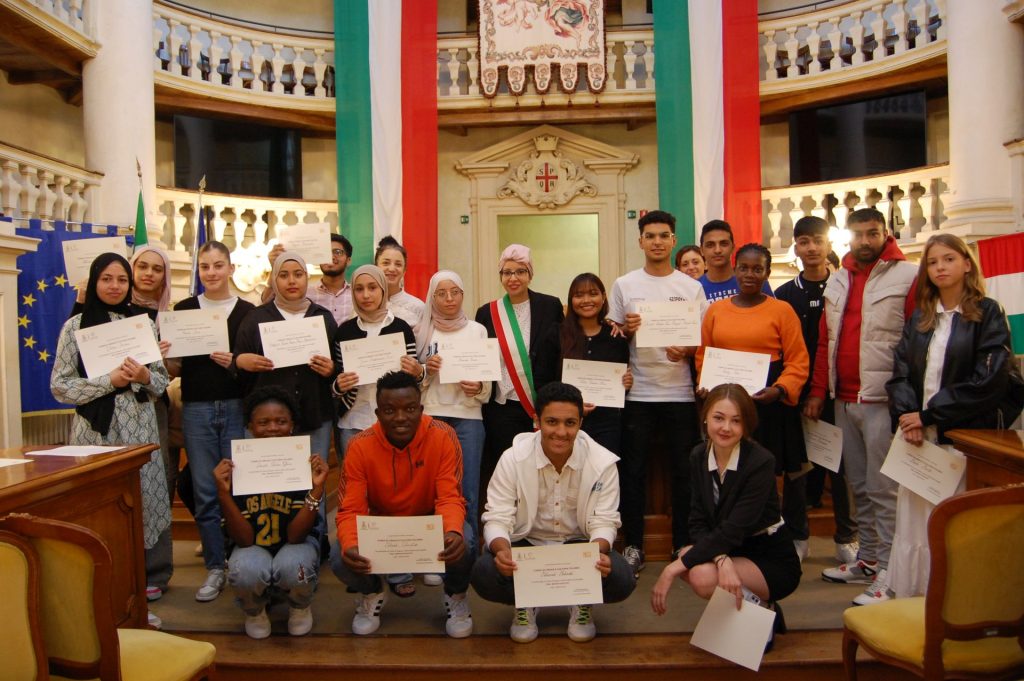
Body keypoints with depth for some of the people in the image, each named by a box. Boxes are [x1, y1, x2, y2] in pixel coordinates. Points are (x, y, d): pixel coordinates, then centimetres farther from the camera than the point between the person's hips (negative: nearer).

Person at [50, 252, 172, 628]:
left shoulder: (143, 323, 10)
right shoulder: (76, 325, 2)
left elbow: (162, 380, 11)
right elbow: (60, 385, -3)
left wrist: (145, 377, -10)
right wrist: (109, 380, -14)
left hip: (139, 427, 3)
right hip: (96, 428, -2)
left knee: (141, 503, 3)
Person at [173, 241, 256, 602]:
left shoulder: (247, 311, 3)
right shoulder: (183, 309, 7)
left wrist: (235, 362, -16)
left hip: (237, 407, -1)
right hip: (197, 409, 2)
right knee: (204, 492, 5)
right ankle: (215, 567, 16)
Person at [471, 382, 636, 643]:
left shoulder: (603, 463, -12)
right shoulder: (513, 459, -14)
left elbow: (603, 522, -9)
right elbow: (497, 518, -14)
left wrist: (599, 552, -33)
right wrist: (502, 550, -38)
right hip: (526, 543, 0)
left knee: (622, 580, -28)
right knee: (484, 574, -30)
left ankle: (582, 603, 9)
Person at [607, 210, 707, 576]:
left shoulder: (691, 287, 5)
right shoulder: (624, 285, 5)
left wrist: (686, 351, -14)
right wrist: (625, 330, -13)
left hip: (680, 392, 0)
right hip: (638, 392, 0)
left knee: (684, 471, 6)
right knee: (633, 471, 4)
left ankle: (684, 543, 20)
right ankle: (633, 545, 16)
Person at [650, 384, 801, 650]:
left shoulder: (761, 462, -22)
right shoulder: (698, 456, -5)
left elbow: (732, 530, -27)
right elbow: (698, 523, -8)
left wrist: (673, 569, -29)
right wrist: (722, 560, -29)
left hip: (773, 561, -6)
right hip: (732, 550, 6)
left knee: (702, 576, -29)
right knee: (687, 558, -24)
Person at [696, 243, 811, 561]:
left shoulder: (781, 310, -1)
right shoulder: (716, 310, 9)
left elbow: (798, 360, -4)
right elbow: (703, 355, 13)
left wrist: (780, 389, -19)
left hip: (771, 400, -2)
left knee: (789, 467, 7)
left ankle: (797, 536, 27)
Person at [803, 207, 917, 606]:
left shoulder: (908, 277, -4)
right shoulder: (837, 282, 15)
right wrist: (818, 392, 12)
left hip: (883, 399, -6)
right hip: (844, 400, 7)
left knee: (883, 487, -4)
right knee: (858, 486, 14)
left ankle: (890, 573, 4)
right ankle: (868, 561, 25)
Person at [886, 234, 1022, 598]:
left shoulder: (987, 313, 0)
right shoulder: (919, 318, 14)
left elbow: (989, 380, -10)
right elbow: (900, 373, 7)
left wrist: (929, 415, -11)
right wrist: (906, 415, -11)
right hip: (918, 437, 4)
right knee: (914, 523, 5)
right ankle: (909, 604, 14)